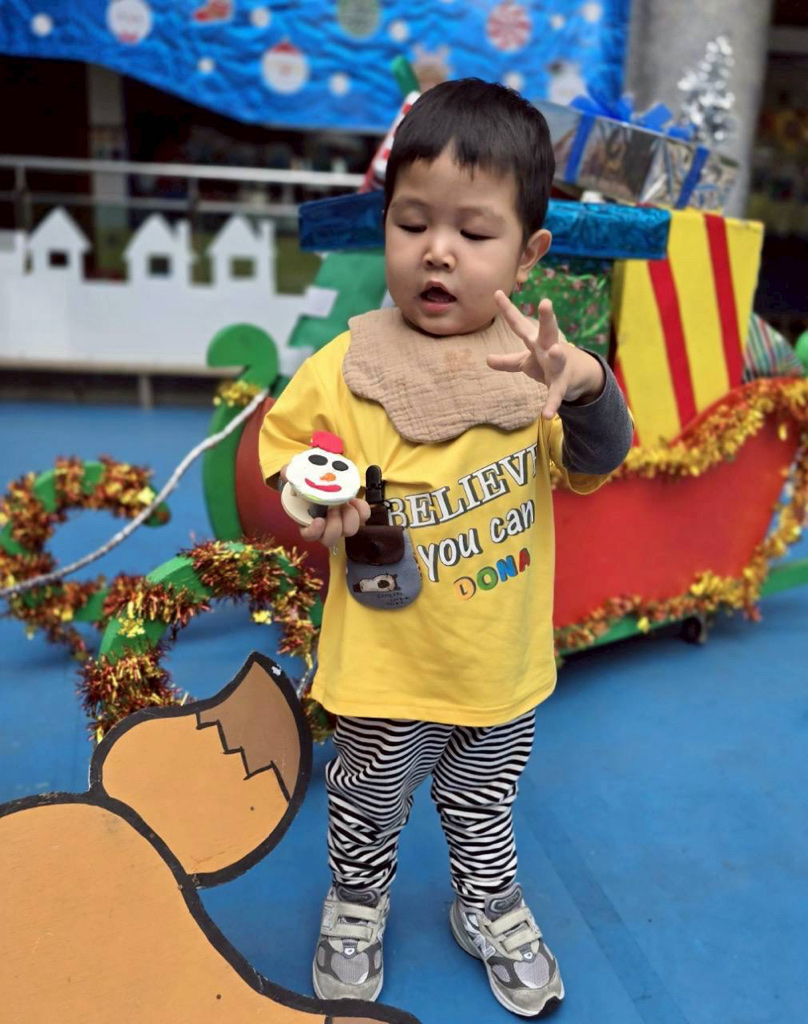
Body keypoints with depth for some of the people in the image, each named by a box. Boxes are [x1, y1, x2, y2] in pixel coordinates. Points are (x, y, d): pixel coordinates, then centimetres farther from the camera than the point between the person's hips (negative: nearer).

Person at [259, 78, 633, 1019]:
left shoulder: (534, 357, -9)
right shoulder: (346, 368, -15)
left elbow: (595, 465, -14)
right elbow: (279, 441, -3)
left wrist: (585, 385, -34)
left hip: (508, 664, 2)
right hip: (387, 668, -1)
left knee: (483, 807, 27)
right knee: (368, 809, 23)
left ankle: (488, 908, 56)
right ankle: (355, 913, 53)